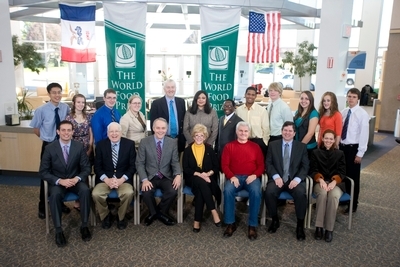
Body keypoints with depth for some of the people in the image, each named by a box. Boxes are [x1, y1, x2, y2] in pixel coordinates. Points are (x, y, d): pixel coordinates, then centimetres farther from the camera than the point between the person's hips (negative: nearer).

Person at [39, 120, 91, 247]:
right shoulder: (50, 148, -7)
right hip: (57, 182, -1)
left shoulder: (79, 146, -3)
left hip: (75, 180, 1)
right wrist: (60, 181, -21)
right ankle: (58, 230, -20)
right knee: (55, 194, -34)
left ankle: (84, 226, -15)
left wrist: (77, 178, -21)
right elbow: (43, 172, -5)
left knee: (85, 190, -30)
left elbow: (86, 168, 0)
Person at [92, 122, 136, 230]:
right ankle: (106, 216, 5)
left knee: (128, 193, -31)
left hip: (123, 179, -1)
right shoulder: (101, 145, 4)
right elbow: (97, 166, 2)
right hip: (105, 179, 1)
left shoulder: (129, 144, 0)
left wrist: (122, 179, -15)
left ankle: (121, 217, 0)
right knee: (96, 194, -26)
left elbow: (133, 165, -1)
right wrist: (106, 179, -14)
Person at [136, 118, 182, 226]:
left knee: (173, 191, -28)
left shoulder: (172, 142, 1)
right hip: (150, 177, -1)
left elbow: (175, 162, 2)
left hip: (166, 177, 1)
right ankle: (153, 212, 5)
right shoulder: (144, 142, -3)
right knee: (146, 192, -31)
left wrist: (178, 175, -19)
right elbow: (140, 163, -4)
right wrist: (144, 180, -19)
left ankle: (161, 212, 4)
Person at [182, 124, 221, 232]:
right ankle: (214, 211, -34)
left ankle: (197, 221, -28)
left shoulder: (209, 149, 8)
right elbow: (185, 168, -3)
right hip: (192, 179, -1)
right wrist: (199, 174, -18)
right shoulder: (187, 150, 6)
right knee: (201, 182, -36)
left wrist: (208, 173, -16)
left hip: (208, 178, 1)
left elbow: (216, 167, 5)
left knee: (200, 190, -33)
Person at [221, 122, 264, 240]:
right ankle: (231, 223, -16)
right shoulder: (229, 146, 10)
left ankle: (252, 225, -19)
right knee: (228, 191, -31)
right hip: (234, 177, 0)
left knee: (256, 192, -32)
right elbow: (224, 165, 3)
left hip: (251, 177, 0)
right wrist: (231, 176, -14)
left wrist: (254, 175, -11)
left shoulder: (255, 147, 13)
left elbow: (261, 165, 8)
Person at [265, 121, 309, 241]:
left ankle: (300, 225, -11)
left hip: (294, 179, 0)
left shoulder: (302, 146, 10)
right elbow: (268, 163, 4)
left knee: (301, 193, -31)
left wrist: (297, 179, -14)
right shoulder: (273, 145, 11)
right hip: (278, 178, 0)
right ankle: (275, 220, -3)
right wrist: (276, 176, -13)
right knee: (269, 192, -30)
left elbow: (305, 166, 3)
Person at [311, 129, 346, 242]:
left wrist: (334, 182, -15)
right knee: (323, 193, -36)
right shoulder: (315, 152, 11)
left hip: (336, 183, 0)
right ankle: (319, 227, -29)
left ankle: (329, 229, -26)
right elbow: (313, 170, 4)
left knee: (333, 195, -34)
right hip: (320, 182, 0)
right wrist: (320, 179, -16)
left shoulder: (340, 154, 12)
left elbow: (342, 172, 4)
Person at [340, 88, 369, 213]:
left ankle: (353, 205, 20)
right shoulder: (343, 112, 5)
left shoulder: (363, 114, -12)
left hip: (353, 148, -5)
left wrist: (360, 153, -13)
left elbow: (364, 134, -13)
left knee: (353, 177, 6)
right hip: (342, 147, 5)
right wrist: (338, 146, 6)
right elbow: (339, 130, 8)